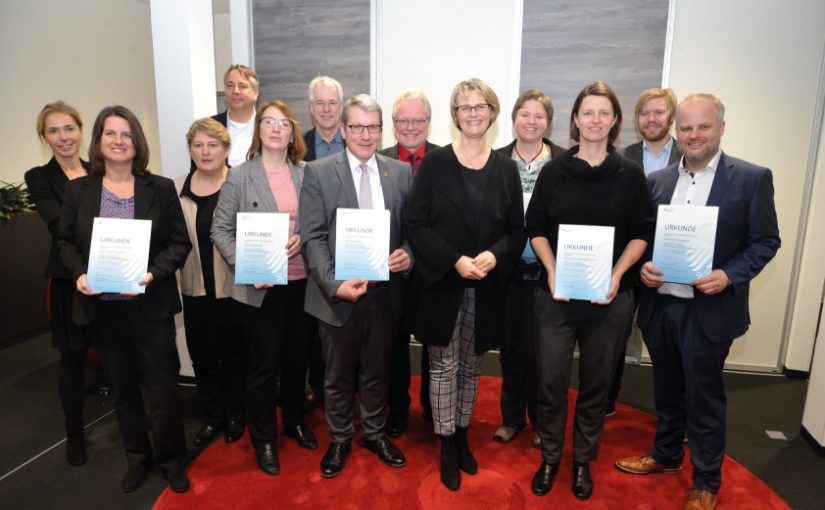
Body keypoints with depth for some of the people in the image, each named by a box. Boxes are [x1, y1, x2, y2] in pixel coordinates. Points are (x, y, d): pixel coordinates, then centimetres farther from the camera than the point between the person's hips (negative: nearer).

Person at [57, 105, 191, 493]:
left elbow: (180, 243, -3)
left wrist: (152, 274, -19)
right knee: (123, 388, 16)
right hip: (101, 308, 2)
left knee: (162, 387, 6)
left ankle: (170, 458, 26)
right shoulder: (78, 190, 4)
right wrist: (79, 273, -11)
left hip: (151, 306, -2)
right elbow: (66, 241, 8)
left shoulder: (161, 188, -1)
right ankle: (137, 458, 34)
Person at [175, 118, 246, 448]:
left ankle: (235, 416, 33)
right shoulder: (176, 188, 3)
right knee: (203, 356, 15)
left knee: (234, 355, 13)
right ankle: (212, 417, 35)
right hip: (196, 288, 3)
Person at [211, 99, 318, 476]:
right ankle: (264, 440, 27)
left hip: (301, 281, 3)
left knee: (297, 357, 17)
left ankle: (295, 421, 40)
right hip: (259, 285, -3)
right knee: (263, 365, 8)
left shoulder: (306, 174, 3)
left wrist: (303, 237, -11)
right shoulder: (240, 176, -4)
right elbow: (220, 230, -4)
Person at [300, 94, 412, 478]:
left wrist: (409, 253, -15)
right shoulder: (318, 172, -4)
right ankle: (340, 438, 37)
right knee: (339, 374, 15)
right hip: (339, 293, -2)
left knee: (377, 371, 19)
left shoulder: (401, 172, 4)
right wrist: (334, 284, -20)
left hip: (385, 291, 2)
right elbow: (313, 237, -8)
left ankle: (374, 433, 40)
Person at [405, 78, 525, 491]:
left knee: (471, 367, 16)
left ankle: (462, 436, 35)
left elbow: (517, 230, 4)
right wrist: (455, 261, -19)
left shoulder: (506, 168, 3)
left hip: (486, 288, 2)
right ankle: (447, 447, 24)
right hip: (441, 284, -2)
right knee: (444, 367, 8)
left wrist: (495, 255, -16)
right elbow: (416, 225, -8)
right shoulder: (434, 163, -3)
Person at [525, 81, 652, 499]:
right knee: (551, 380, 4)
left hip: (609, 297, 1)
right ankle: (549, 458, 26)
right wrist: (551, 271, -12)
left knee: (596, 382, 12)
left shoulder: (630, 174, 3)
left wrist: (617, 274, -11)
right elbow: (536, 228, 3)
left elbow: (641, 233, 4)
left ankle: (583, 460, 32)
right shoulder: (554, 171, 3)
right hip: (556, 293, 0)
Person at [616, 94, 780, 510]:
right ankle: (666, 455, 41)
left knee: (704, 398, 8)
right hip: (659, 305, 4)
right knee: (667, 390, 20)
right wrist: (643, 266, -10)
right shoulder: (657, 180, 5)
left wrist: (729, 275, -19)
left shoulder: (752, 178, -5)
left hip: (710, 309, -4)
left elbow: (766, 241, -4)